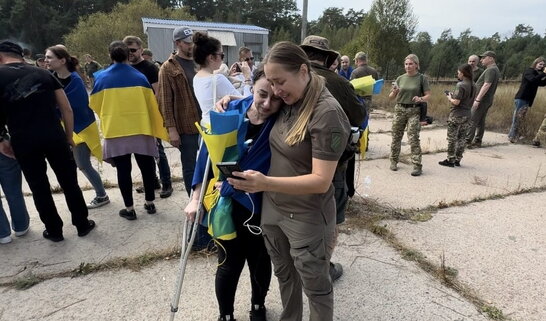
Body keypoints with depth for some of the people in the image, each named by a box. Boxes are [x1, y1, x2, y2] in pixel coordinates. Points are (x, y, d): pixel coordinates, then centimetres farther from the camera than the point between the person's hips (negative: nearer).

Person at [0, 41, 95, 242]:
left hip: (23, 142, -1)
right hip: (54, 136, 1)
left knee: (39, 187, 13)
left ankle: (54, 231, 26)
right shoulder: (43, 73, 9)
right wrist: (69, 136, 13)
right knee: (69, 182, 11)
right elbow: (66, 109, 5)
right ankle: (83, 225, 22)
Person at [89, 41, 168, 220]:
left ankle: (129, 209, 13)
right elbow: (152, 104, 1)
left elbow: (94, 104, 8)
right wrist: (157, 126, 12)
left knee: (123, 169, 7)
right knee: (146, 166, 13)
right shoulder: (139, 77, -3)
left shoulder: (102, 78, -2)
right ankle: (150, 203, 22)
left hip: (115, 130, 0)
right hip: (140, 129, 1)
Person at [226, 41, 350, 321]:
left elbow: (321, 181, -26)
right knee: (284, 276, 26)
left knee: (316, 287, 15)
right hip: (271, 208, 7)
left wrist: (266, 183, -36)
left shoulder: (327, 112, -22)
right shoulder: (287, 103, 0)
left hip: (307, 218, -7)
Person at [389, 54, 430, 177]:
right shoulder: (400, 78, 8)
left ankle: (417, 165, -3)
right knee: (396, 137, 7)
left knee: (414, 139, -8)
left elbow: (428, 95, -1)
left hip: (414, 111, -3)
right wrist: (394, 92, -14)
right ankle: (394, 161, 22)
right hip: (399, 109, 3)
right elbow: (391, 97, 8)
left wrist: (421, 99, -22)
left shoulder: (422, 78, 1)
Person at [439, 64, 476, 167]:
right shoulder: (473, 86, 8)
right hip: (467, 114, 8)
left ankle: (450, 160, 5)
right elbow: (467, 99, 14)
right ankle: (458, 159, 19)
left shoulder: (460, 85, -17)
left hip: (457, 115, -8)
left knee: (452, 138, 1)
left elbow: (456, 102, -21)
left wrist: (449, 98, -2)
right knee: (462, 138, 12)